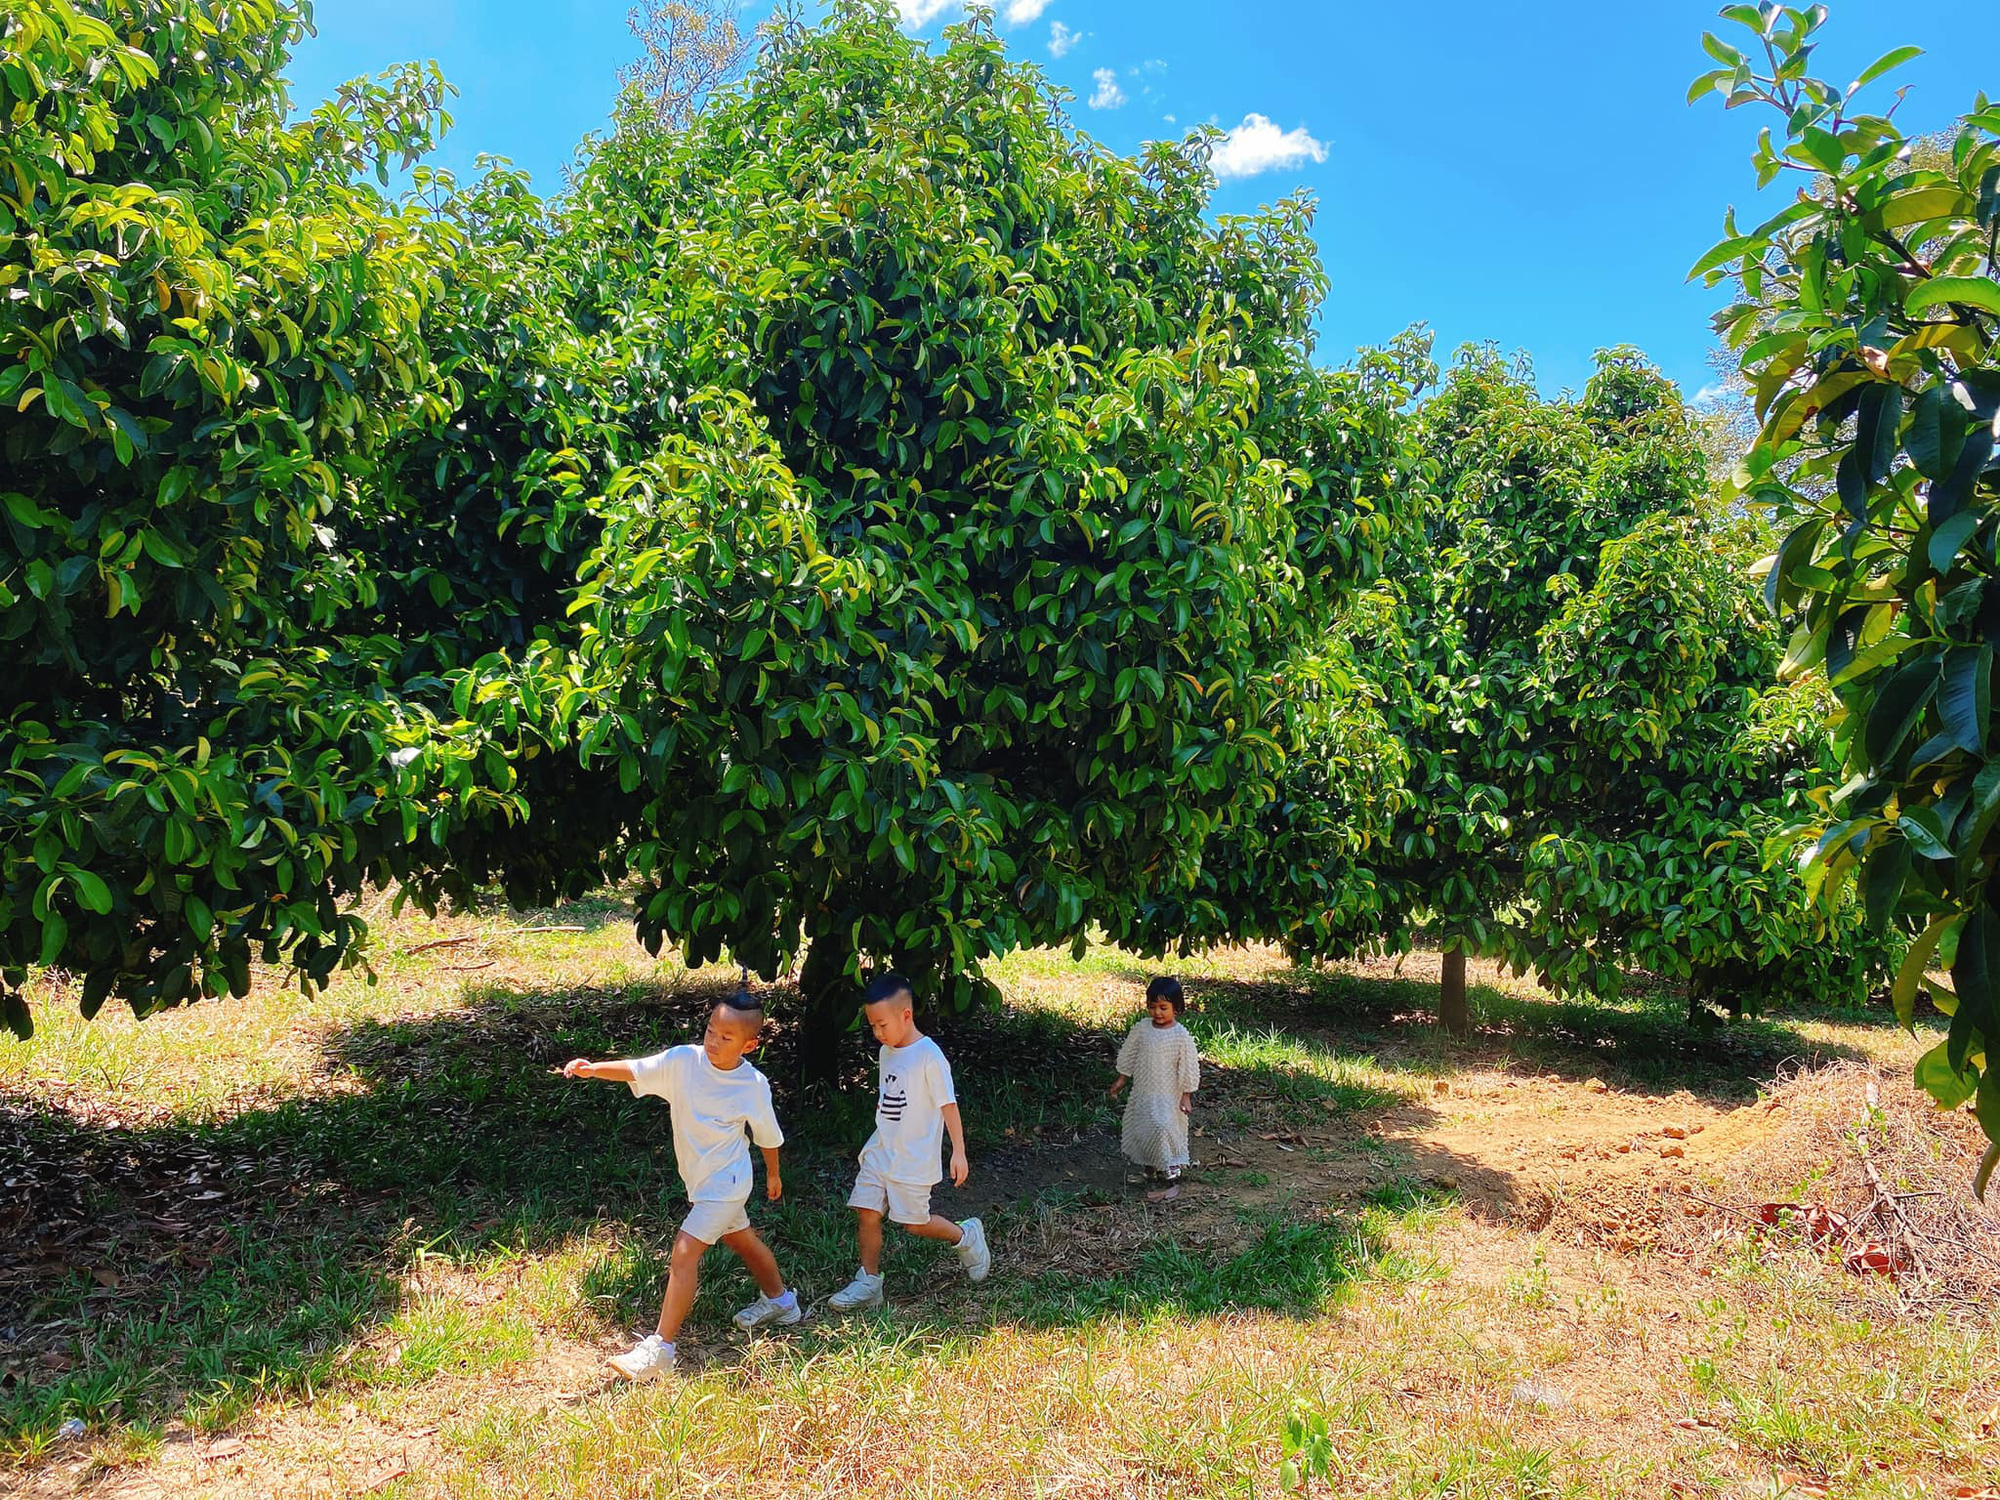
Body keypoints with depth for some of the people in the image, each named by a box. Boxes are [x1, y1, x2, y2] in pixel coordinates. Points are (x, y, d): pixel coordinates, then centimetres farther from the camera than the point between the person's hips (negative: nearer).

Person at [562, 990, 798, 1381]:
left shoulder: (753, 1084, -18)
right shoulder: (683, 1060, -14)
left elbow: (768, 1135, -2)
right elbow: (634, 1070, -23)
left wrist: (773, 1174, 12)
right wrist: (593, 1068, -41)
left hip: (724, 1184, -6)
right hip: (700, 1181, 6)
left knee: (685, 1251, -16)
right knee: (743, 1241, 25)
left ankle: (661, 1347, -9)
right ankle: (779, 1300, 49)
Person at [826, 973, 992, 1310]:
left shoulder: (929, 1056, -18)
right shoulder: (887, 1052, 6)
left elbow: (948, 1104, -15)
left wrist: (959, 1152, -15)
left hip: (914, 1158, -7)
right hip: (881, 1152, 7)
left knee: (914, 1222, 2)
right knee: (866, 1212, 2)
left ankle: (966, 1236, 26)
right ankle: (869, 1283, 14)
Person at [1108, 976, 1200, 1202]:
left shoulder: (1181, 1036, -16)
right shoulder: (1141, 1028, -2)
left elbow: (1188, 1068, -11)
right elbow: (1129, 1055, 10)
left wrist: (1186, 1096, -10)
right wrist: (1121, 1080, 13)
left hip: (1167, 1098, -6)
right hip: (1141, 1093, 6)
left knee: (1163, 1133, -10)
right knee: (1139, 1130, 18)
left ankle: (1171, 1181, 1)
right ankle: (1148, 1170, 38)